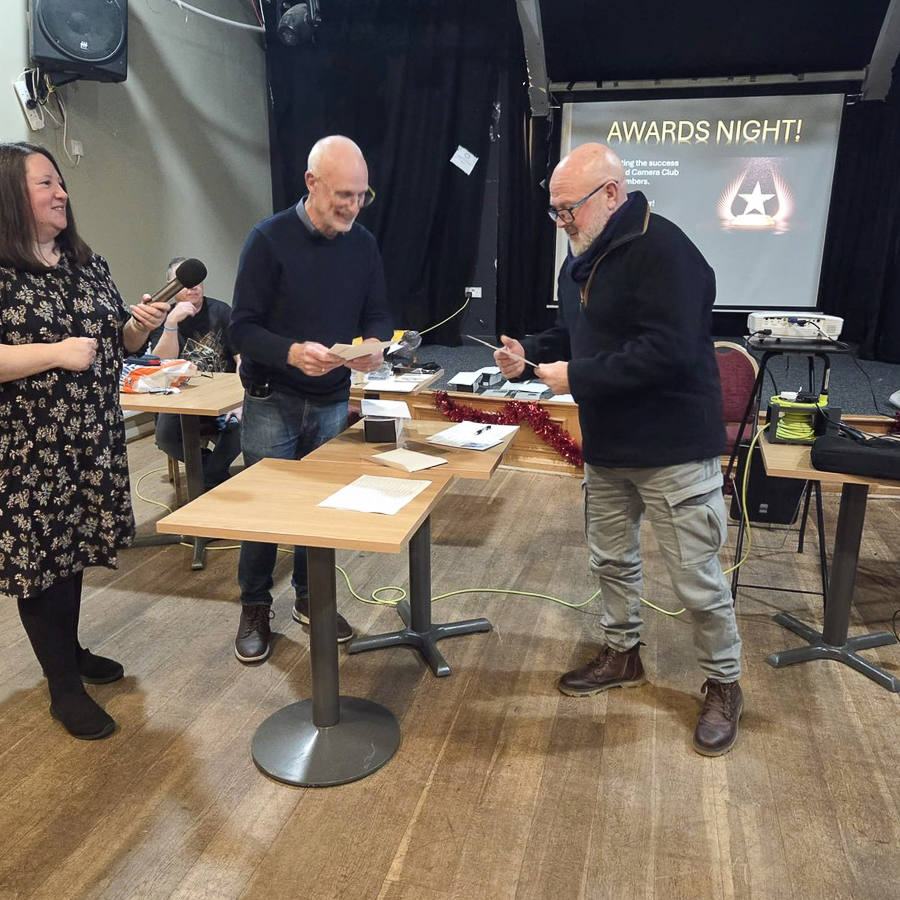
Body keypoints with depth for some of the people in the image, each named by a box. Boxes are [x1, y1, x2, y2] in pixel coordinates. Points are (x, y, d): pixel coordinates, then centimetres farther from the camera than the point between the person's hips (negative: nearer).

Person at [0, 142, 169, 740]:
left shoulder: (88, 263, 11)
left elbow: (117, 344, 17)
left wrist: (140, 325, -3)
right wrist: (56, 353, -23)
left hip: (93, 439, 6)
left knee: (76, 546, 15)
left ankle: (69, 649, 36)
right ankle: (65, 687, 17)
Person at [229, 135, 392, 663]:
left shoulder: (362, 244, 0)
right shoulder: (270, 239, -12)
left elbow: (378, 316, 6)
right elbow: (243, 327, -14)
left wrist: (374, 346, -18)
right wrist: (292, 352, -33)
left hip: (333, 402, 4)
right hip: (272, 401, -3)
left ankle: (311, 599, 31)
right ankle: (255, 609, 24)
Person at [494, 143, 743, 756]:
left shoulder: (662, 251, -20)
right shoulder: (584, 259, 10)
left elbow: (667, 353, -29)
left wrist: (576, 378, -23)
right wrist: (529, 352, 1)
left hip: (673, 451, -9)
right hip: (608, 447, 9)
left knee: (697, 578, 3)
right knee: (611, 558, 19)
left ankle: (724, 686, 25)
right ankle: (622, 655, 40)